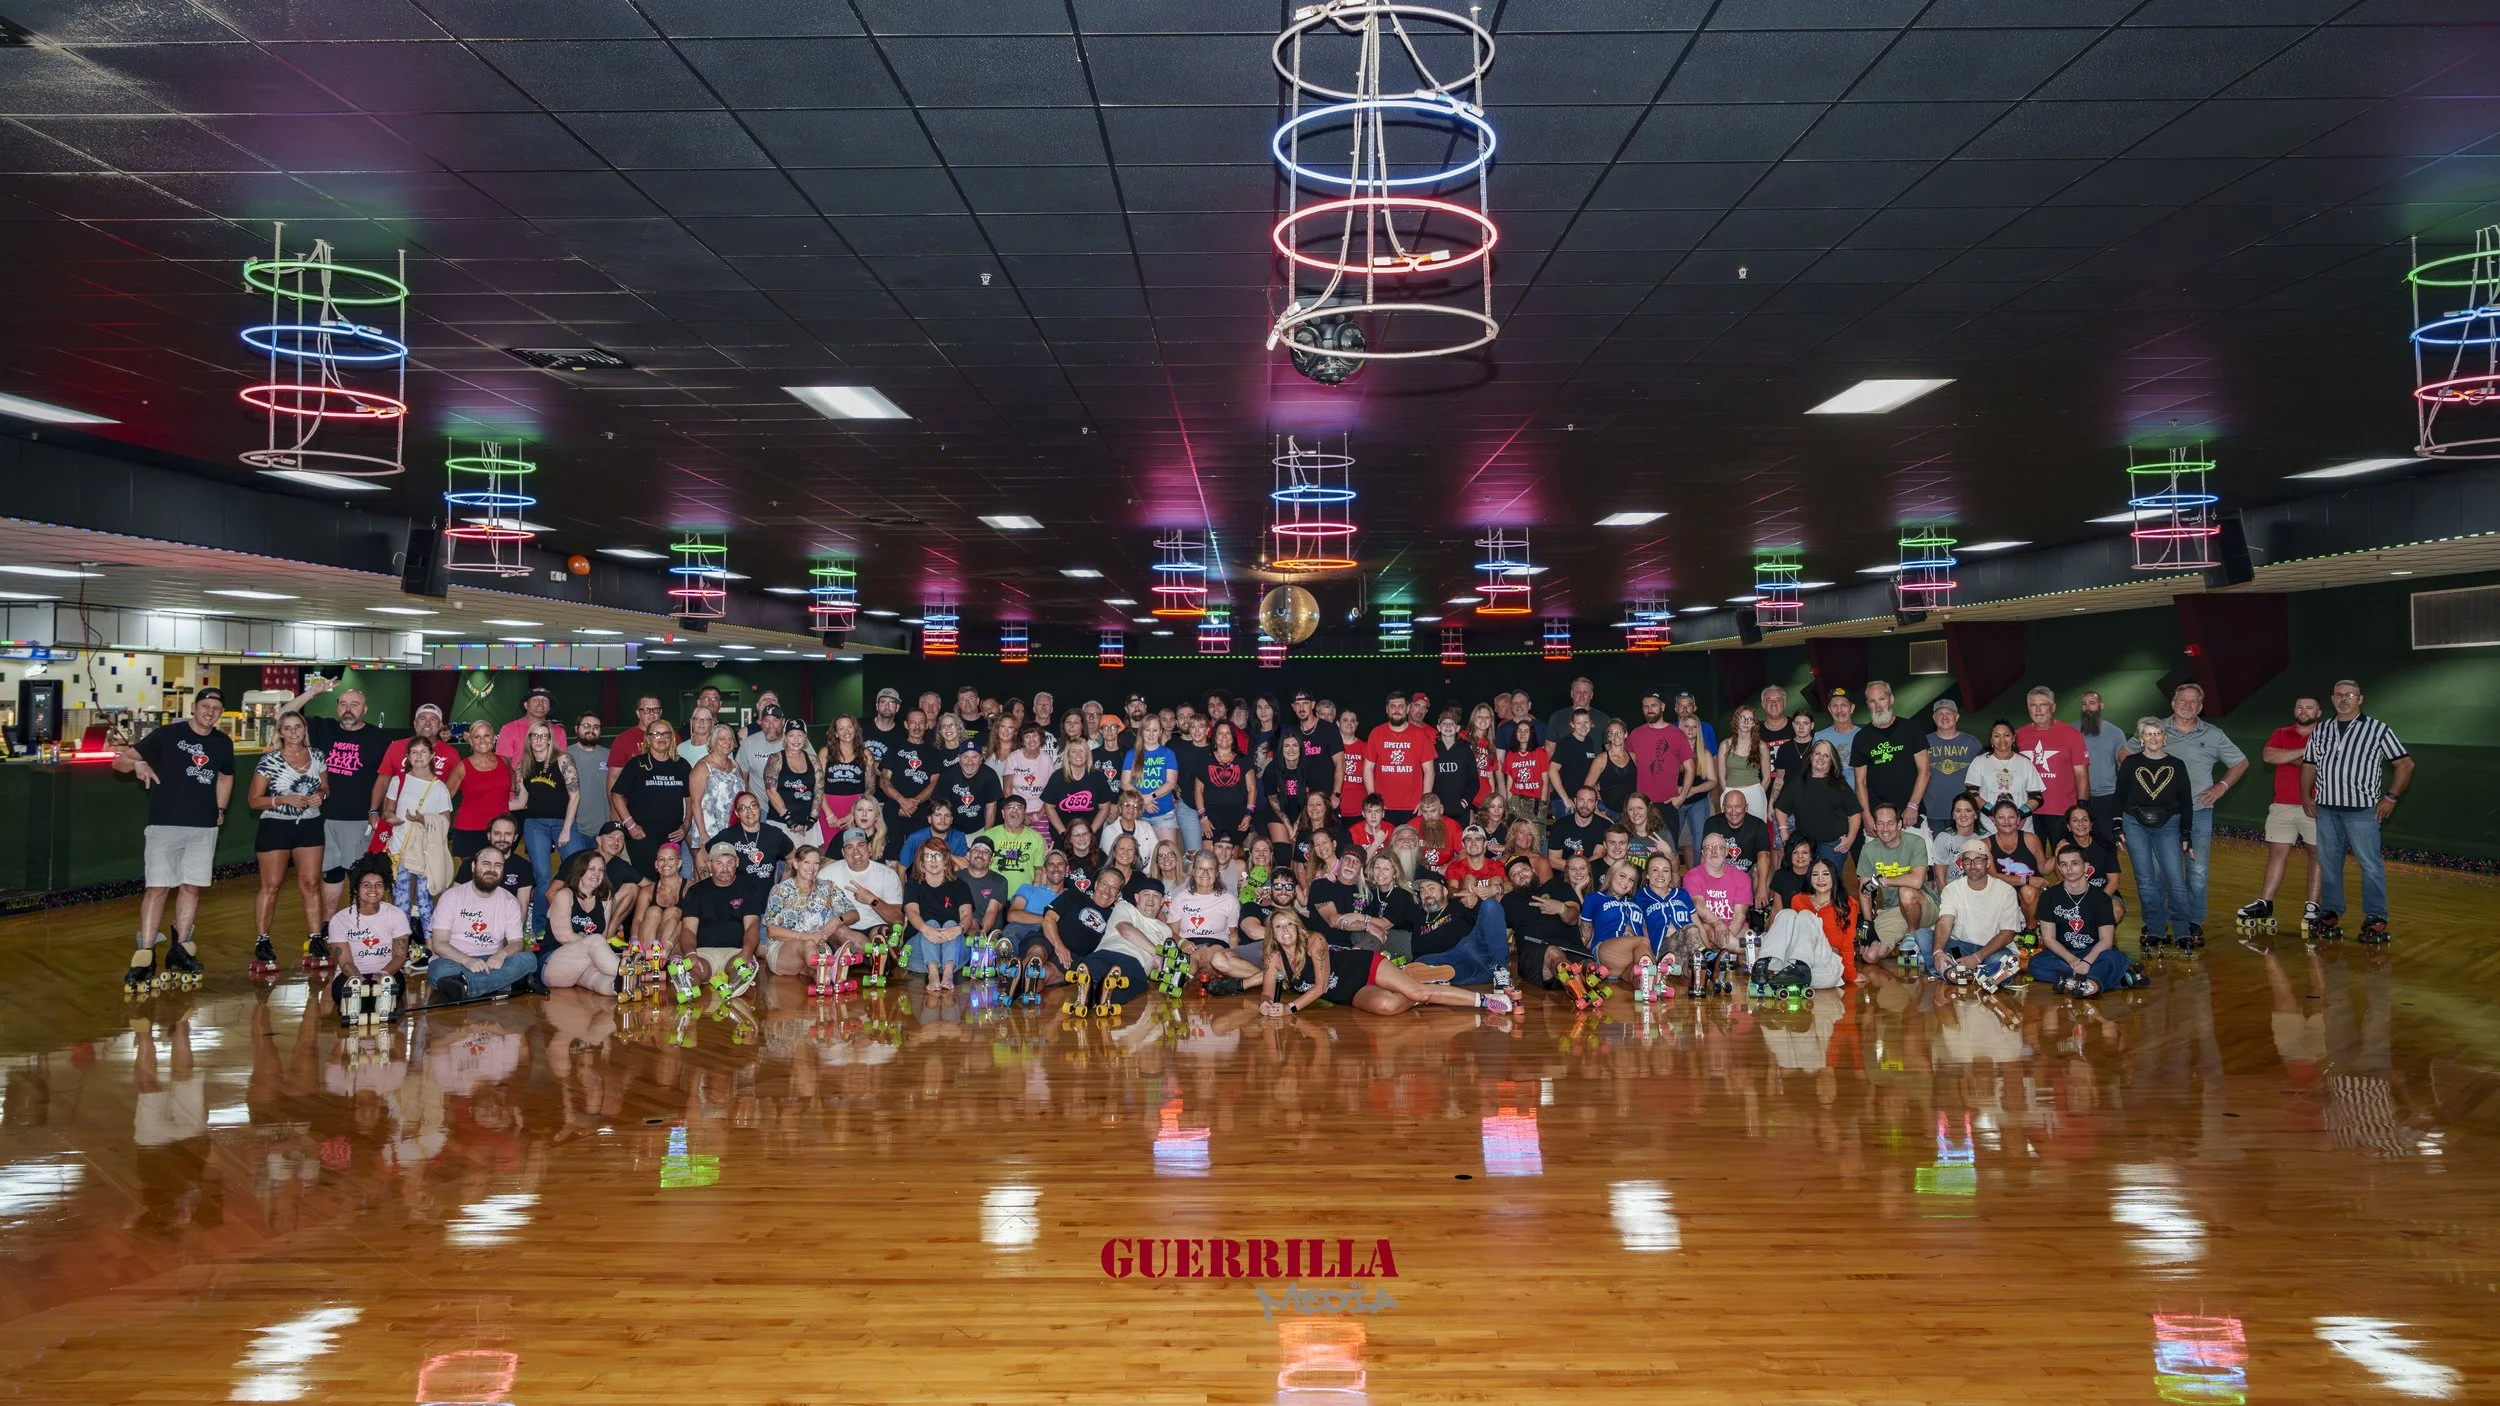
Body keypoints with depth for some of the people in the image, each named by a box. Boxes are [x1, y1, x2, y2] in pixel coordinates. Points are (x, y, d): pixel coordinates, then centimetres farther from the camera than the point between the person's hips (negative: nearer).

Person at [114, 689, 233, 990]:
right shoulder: (167, 735, -4)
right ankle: (144, 956, -4)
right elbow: (119, 761, -8)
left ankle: (180, 949, 18)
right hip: (165, 824, -4)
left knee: (192, 887, 8)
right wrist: (138, 763, -29)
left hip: (204, 827, 4)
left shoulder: (223, 743, 11)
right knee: (158, 887, -8)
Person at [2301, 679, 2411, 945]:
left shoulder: (2378, 730, 0)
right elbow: (2308, 765, 19)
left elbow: (2405, 764, 2)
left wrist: (2391, 797, -3)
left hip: (2362, 808, -4)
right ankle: (2329, 912, 18)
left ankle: (2375, 918, 1)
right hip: (2326, 808, 4)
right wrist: (2306, 796, 8)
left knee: (2370, 863, -5)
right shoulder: (2320, 731, 12)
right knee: (2328, 861, 9)